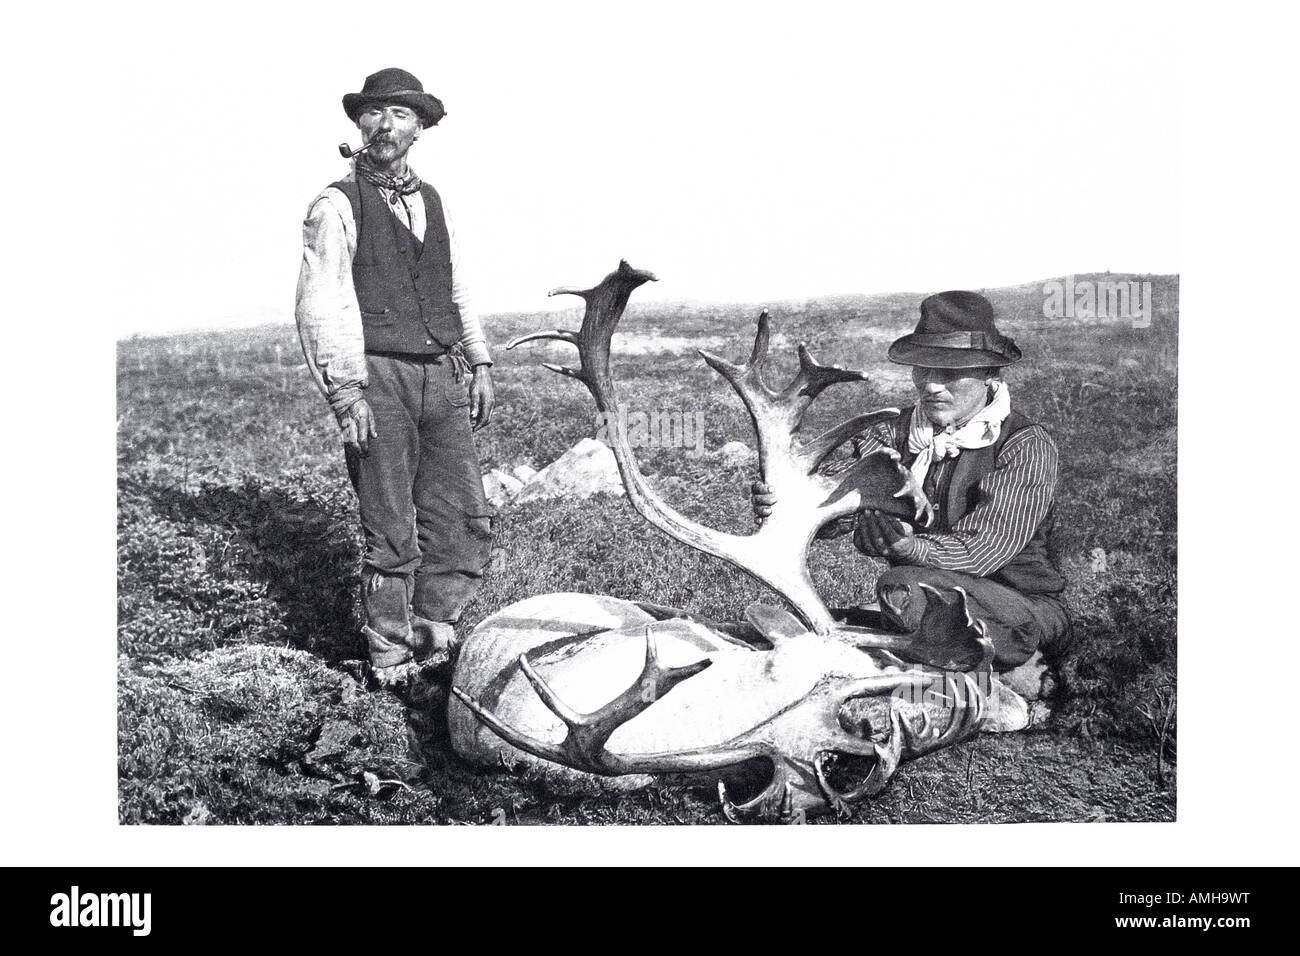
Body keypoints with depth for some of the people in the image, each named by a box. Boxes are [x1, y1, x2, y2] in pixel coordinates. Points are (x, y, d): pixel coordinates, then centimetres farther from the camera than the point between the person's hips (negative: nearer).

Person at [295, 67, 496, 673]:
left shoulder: (432, 202, 17)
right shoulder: (336, 207, -2)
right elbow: (322, 305, -8)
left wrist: (479, 362, 16)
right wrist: (345, 393, -16)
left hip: (442, 378, 6)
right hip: (376, 380, -5)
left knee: (467, 520, 2)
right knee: (392, 533, -3)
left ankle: (432, 635, 19)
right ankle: (391, 661, 11)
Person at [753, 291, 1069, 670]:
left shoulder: (1027, 447, -11)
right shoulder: (898, 434, 5)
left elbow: (981, 549, -23)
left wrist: (906, 546, -42)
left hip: (1023, 608, -4)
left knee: (904, 588, -32)